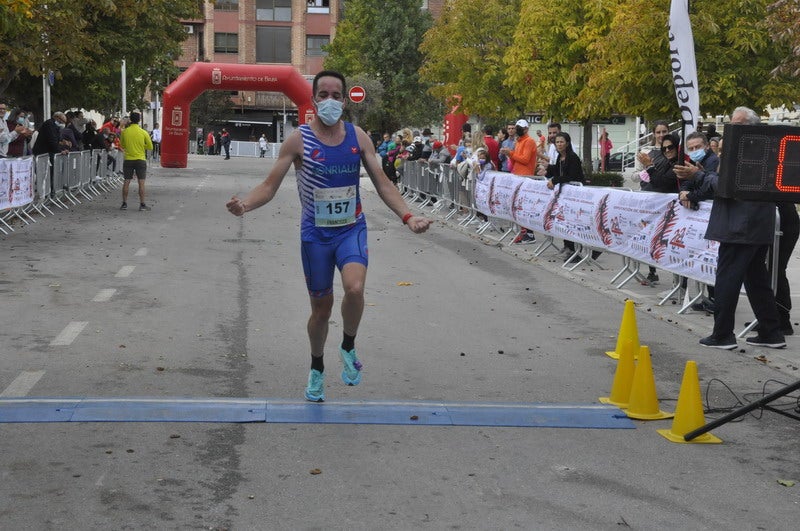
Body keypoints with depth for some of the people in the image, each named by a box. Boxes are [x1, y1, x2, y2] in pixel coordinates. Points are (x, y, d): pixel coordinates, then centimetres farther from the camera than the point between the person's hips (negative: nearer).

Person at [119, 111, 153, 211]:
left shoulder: (124, 132, -2)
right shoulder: (143, 133, -7)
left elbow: (122, 145, 12)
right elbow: (150, 147, 1)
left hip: (128, 160, 2)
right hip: (140, 159, -2)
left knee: (126, 182, 7)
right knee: (141, 183, 1)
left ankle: (124, 203, 9)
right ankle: (142, 204, 1)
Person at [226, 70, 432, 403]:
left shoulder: (358, 137, -1)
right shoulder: (299, 140, -8)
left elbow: (382, 183, 3)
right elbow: (270, 185, -8)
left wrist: (407, 217, -10)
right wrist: (245, 205, -29)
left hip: (352, 229, 1)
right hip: (315, 234, -1)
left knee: (355, 288, -27)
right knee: (321, 307, 9)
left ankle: (348, 347, 2)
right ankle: (317, 369, 36)